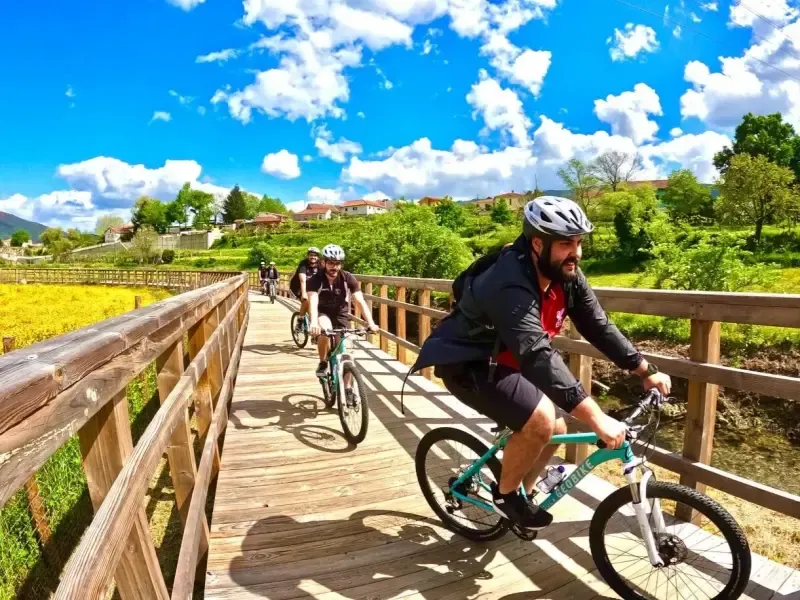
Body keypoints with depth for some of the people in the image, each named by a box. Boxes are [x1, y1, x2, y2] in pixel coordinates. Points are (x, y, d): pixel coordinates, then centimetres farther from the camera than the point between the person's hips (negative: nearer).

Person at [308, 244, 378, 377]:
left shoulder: (348, 278, -22)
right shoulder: (316, 280, -25)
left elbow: (361, 301, -28)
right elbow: (313, 302, -40)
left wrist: (370, 323, -41)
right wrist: (314, 323, -59)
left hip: (341, 313, 2)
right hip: (322, 312, -2)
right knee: (325, 330, -35)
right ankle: (323, 363, -10)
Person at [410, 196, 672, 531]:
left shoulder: (567, 275, -7)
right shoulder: (511, 285, -34)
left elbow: (599, 327, 0)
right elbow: (539, 356, -42)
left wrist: (646, 371, -4)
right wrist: (596, 419, -44)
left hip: (504, 361, 8)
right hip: (467, 364, -8)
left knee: (556, 429, 7)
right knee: (541, 420, -23)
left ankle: (524, 492, 31)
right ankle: (505, 494, 3)